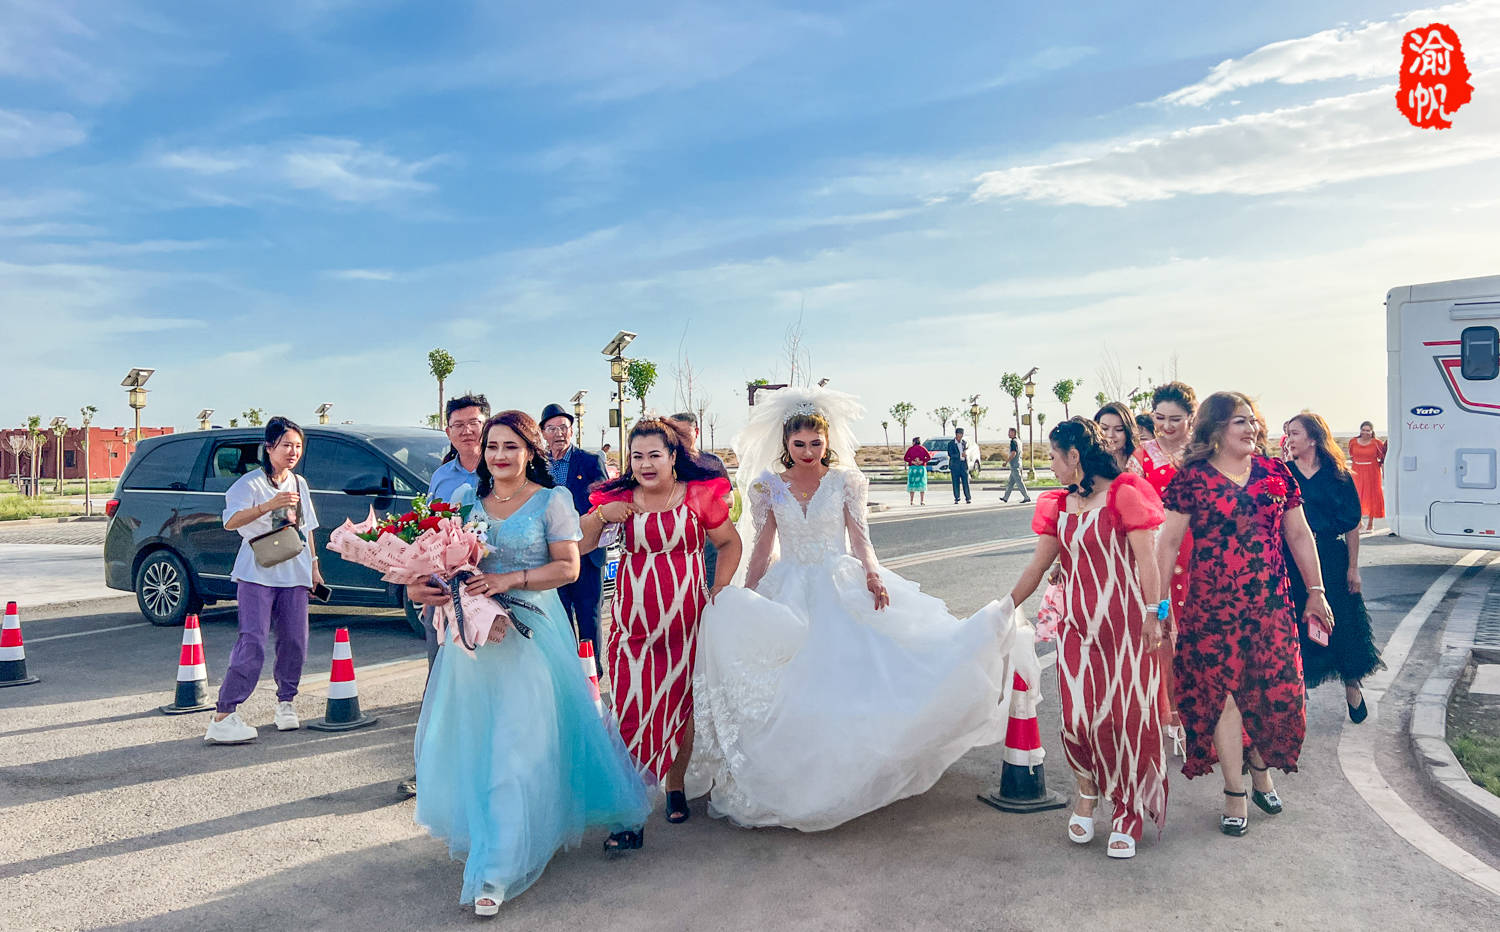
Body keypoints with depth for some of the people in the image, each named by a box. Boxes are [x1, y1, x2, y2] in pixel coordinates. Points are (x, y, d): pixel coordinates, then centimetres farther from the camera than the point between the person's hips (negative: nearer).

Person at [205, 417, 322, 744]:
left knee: (294, 641, 5)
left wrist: (314, 565, 19)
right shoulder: (251, 483, -6)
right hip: (257, 573, -6)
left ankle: (285, 703, 21)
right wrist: (268, 505, -35)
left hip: (293, 574, 6)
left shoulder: (299, 484, 14)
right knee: (252, 643, -14)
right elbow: (230, 521, -21)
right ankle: (223, 717, -11)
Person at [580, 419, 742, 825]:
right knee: (630, 704, -3)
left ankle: (675, 787, 28)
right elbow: (579, 544, 7)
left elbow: (730, 542, 10)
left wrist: (721, 585, 0)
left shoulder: (699, 495, 0)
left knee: (681, 701, 11)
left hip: (685, 617, -1)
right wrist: (601, 515, -9)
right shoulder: (618, 498, 5)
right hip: (632, 618, 1)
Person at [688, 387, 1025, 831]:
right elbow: (763, 548, 8)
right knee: (793, 681, -11)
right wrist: (743, 600, 2)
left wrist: (872, 574, -16)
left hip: (843, 587, 0)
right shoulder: (769, 486, 5)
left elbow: (860, 538, 2)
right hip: (789, 594, 1)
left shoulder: (846, 481, 3)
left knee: (851, 669, -12)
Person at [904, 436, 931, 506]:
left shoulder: (910, 449, 3)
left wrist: (912, 461, -9)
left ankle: (911, 501, 1)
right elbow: (929, 457, -4)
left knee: (912, 484, 4)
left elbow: (905, 458, -5)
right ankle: (922, 501, 0)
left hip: (912, 468, 0)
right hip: (921, 468, 0)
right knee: (921, 484, 4)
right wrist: (922, 461, -9)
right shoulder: (923, 448, 4)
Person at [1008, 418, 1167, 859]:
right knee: (1077, 716, -2)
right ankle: (1087, 794, 22)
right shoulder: (1060, 506, 13)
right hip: (1077, 624, 5)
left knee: (1125, 715, -1)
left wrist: (1152, 612, -13)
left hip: (1124, 623, -5)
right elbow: (1037, 566, 14)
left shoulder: (1123, 494, -5)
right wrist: (1005, 608, 14)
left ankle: (1126, 819, 12)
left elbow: (1146, 558, -9)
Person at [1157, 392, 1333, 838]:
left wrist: (1315, 592, 13)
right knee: (1222, 692, 1)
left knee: (1272, 689, 6)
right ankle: (1235, 794, 15)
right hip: (1212, 604, -3)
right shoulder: (1191, 478, -4)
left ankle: (1260, 768, 35)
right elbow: (1168, 543, -3)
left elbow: (1299, 536, 13)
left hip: (1270, 602, 3)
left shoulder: (1275, 473, 5)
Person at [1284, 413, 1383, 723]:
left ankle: (1352, 686, 24)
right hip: (1293, 558, 1)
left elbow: (1352, 525, 0)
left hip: (1331, 557, -1)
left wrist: (1352, 567, -3)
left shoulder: (1338, 476, -1)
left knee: (1341, 621, 5)